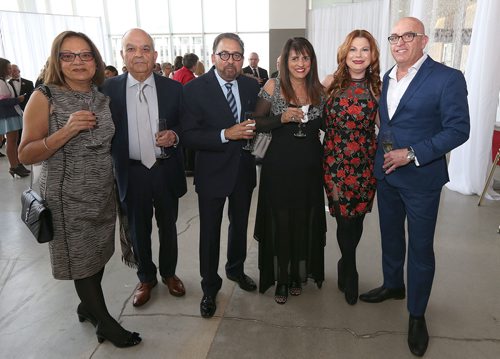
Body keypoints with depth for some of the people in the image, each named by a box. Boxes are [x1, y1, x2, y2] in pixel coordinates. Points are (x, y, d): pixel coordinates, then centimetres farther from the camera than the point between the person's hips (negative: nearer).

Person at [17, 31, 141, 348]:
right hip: (68, 197, -5)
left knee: (99, 254, 16)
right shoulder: (44, 98, -11)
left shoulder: (103, 97, 3)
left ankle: (87, 306, 40)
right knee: (81, 258, 7)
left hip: (103, 193, 5)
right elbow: (26, 155, -13)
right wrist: (66, 131, -26)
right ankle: (105, 322, 26)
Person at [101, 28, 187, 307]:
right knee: (139, 230, 16)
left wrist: (174, 136, -19)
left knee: (168, 226, 17)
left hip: (166, 170, 0)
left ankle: (169, 273, 40)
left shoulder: (173, 88, -3)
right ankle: (146, 278, 38)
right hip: (132, 172, 0)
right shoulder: (109, 89, -4)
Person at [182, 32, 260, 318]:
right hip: (212, 172, -4)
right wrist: (225, 135, -28)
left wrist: (253, 132, -9)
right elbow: (189, 136, -19)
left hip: (244, 169, 5)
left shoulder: (252, 86, 1)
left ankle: (236, 269, 47)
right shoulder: (195, 89, -13)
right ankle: (210, 288, 29)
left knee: (240, 225, 22)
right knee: (210, 232, 8)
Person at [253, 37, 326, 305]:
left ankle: (297, 274, 33)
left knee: (304, 221, 11)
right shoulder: (273, 87, -4)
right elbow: (257, 123, -3)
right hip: (279, 165, -3)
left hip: (310, 166, 3)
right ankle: (281, 279, 23)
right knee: (280, 222, 4)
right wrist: (281, 118, -18)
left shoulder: (319, 91, 6)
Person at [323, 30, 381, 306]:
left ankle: (345, 264, 38)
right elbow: (325, 126, 1)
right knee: (345, 218, 2)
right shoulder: (332, 84, 0)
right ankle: (350, 273, 28)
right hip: (337, 163, -1)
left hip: (365, 164, 1)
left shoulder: (377, 87, 2)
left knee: (356, 217, 10)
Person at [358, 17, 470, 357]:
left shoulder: (448, 78, -13)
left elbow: (458, 130, -16)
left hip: (421, 178, -6)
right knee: (390, 235, 20)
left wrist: (412, 154, -22)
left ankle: (417, 314, 24)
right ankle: (393, 285, 43)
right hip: (386, 173, 6)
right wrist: (382, 154, 6)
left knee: (420, 247, 6)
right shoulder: (388, 77, 7)